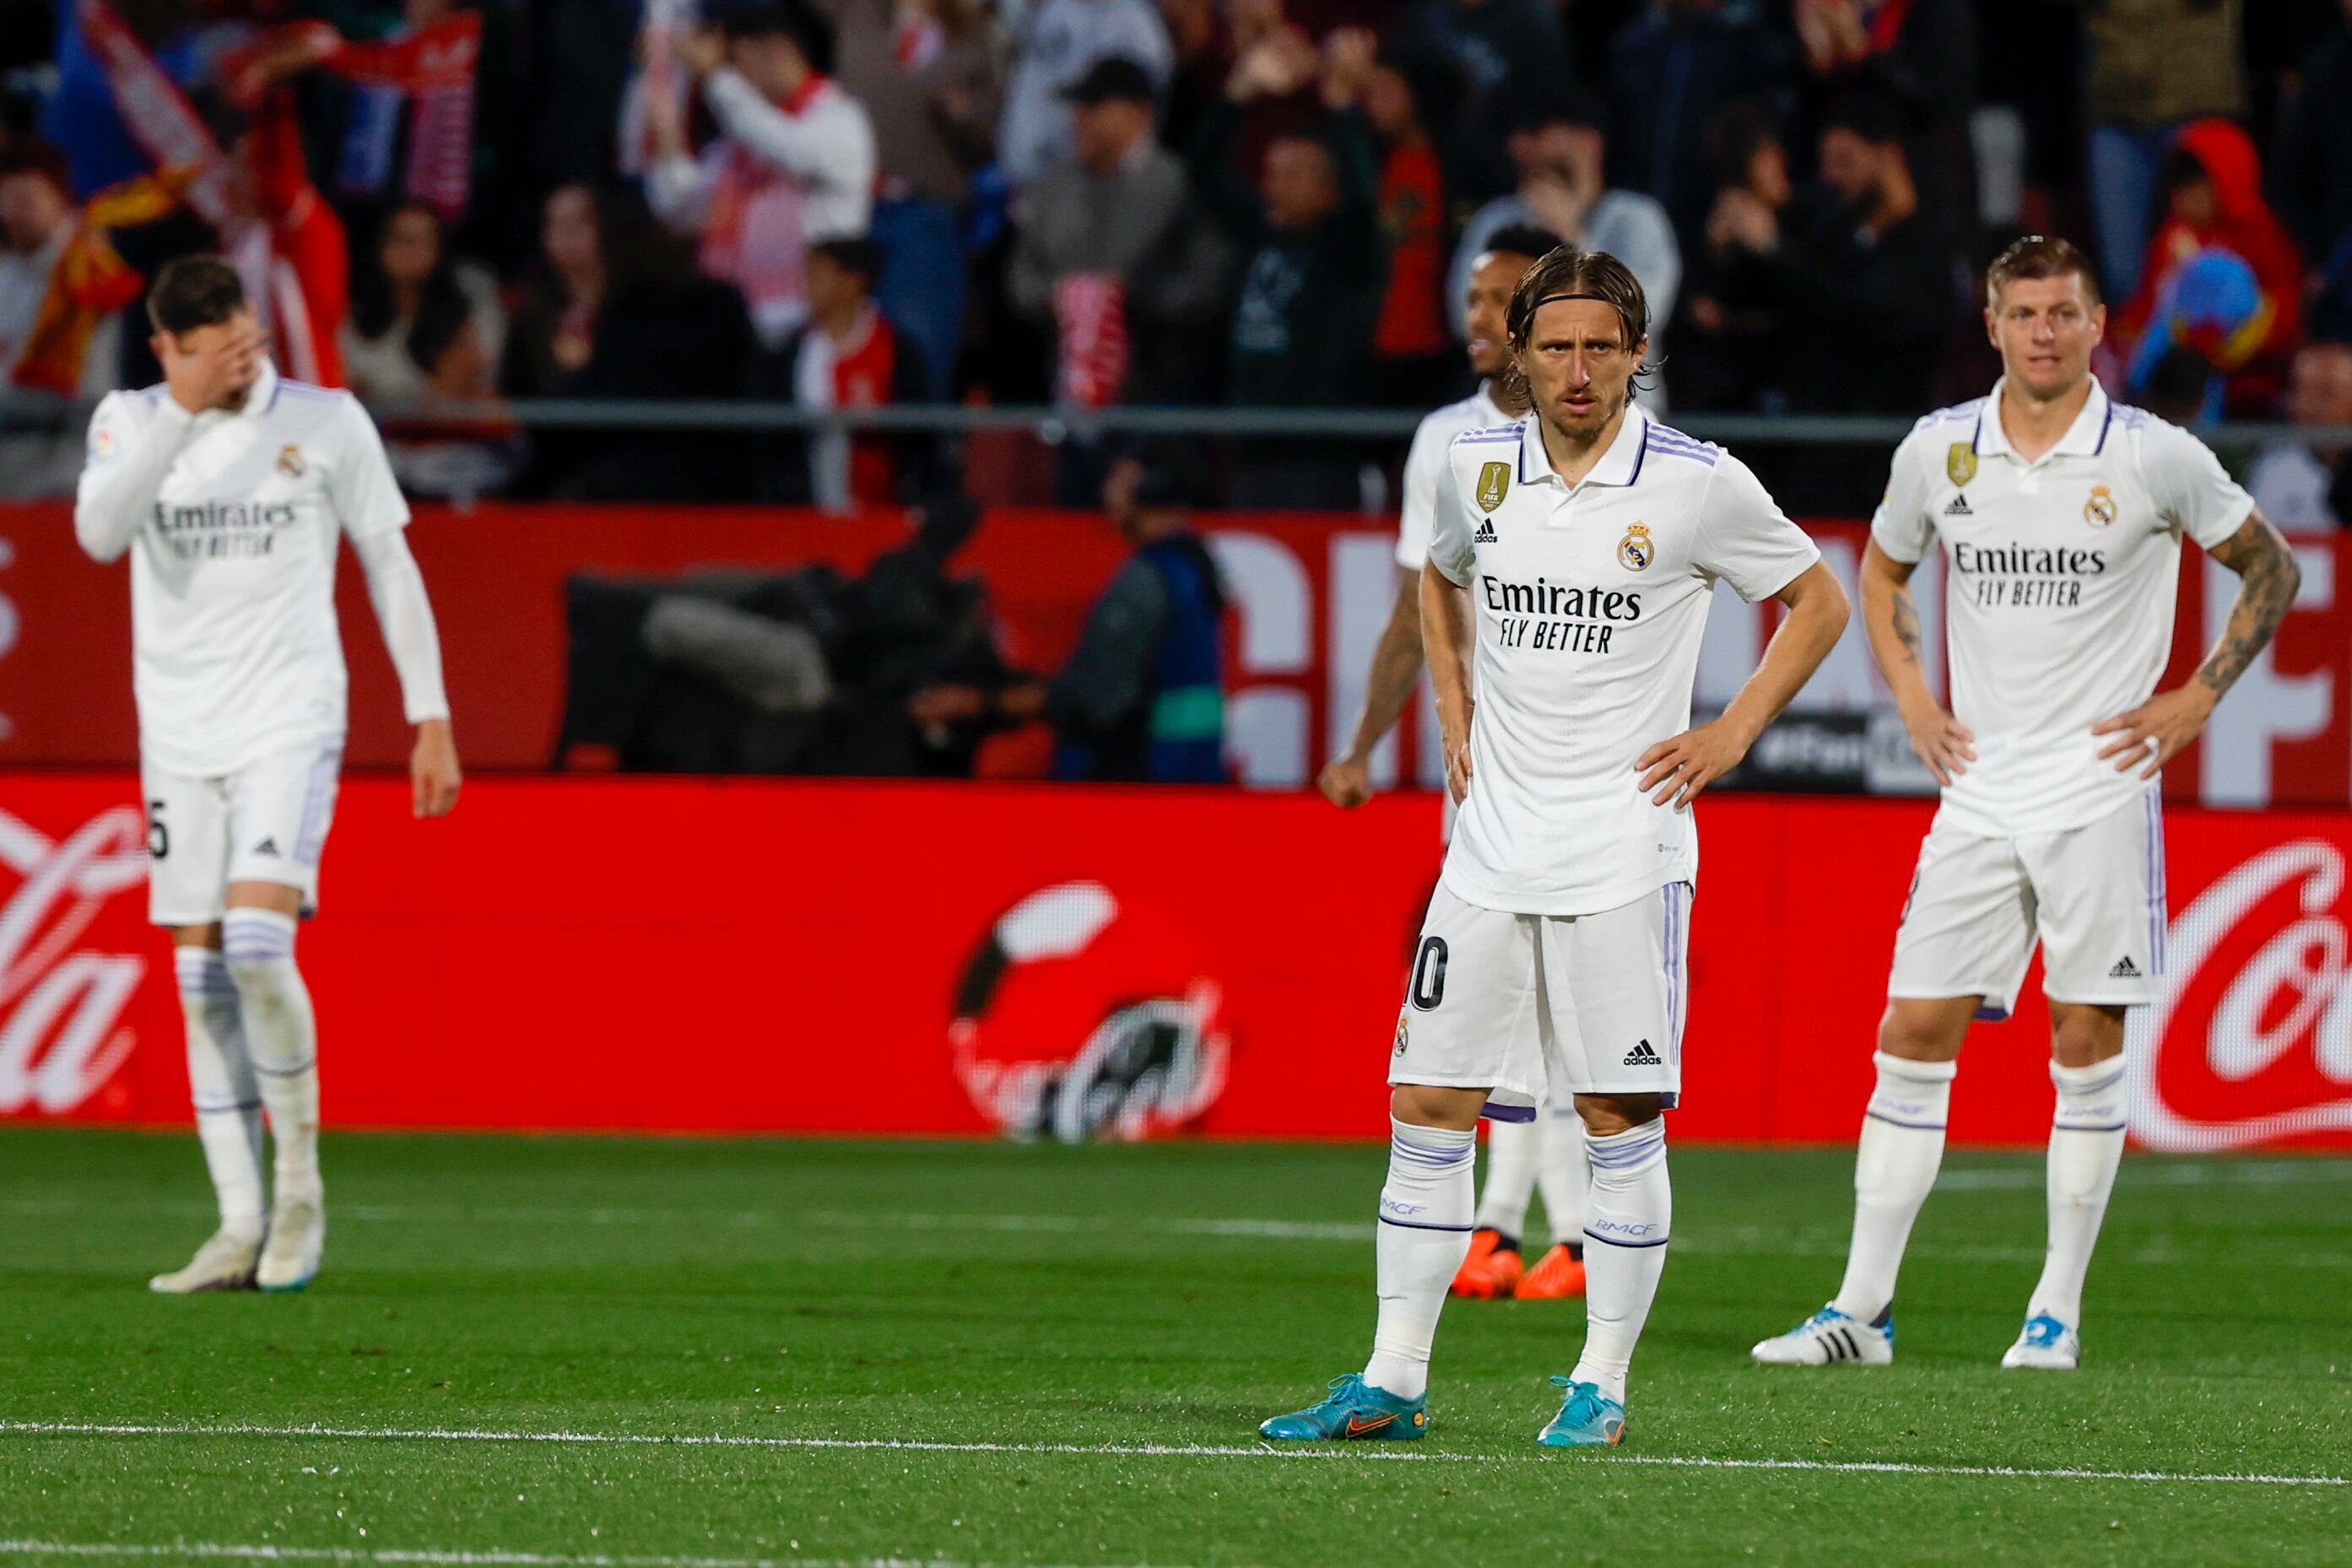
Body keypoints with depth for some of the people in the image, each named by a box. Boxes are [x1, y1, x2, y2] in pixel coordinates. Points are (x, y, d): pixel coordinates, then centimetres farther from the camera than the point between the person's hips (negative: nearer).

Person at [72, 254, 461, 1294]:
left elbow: (390, 565, 6)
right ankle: (240, 1228, 6)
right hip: (179, 735, 3)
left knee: (257, 943, -21)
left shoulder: (325, 422, -1)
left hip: (290, 721, -3)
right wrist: (185, 411, -23)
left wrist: (430, 719, 3)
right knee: (201, 982, 2)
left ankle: (300, 1183, -4)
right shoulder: (130, 422, 3)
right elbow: (99, 534, -16)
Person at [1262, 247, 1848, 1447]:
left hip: (1626, 843, -4)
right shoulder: (1475, 468, 5)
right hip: (1494, 840, 4)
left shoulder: (1698, 484, -6)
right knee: (1427, 1102, 2)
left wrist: (1734, 732, -1)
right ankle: (1393, 1381, 8)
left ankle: (1602, 1383, 6)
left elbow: (1819, 600, 6)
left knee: (1619, 1116, -3)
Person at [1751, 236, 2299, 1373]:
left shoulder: (2154, 458, -5)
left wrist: (2197, 698, 0)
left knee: (2087, 1043, -1)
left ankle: (2059, 1312, 7)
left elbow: (2270, 566, 7)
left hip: (2102, 788, -3)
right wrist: (1911, 698, 11)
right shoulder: (1939, 450, 4)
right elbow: (1882, 569, 23)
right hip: (1978, 788, 3)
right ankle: (1862, 1309, 2)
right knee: (1913, 1036, -1)